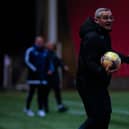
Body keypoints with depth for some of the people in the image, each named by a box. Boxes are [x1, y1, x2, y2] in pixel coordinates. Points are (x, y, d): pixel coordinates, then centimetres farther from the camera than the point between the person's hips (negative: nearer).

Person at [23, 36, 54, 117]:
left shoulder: (46, 52, 14)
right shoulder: (30, 51, -2)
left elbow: (49, 62, 21)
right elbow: (27, 61, -8)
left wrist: (50, 69, 3)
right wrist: (34, 69, -16)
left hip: (43, 77, 4)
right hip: (33, 76, -4)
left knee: (41, 93, 1)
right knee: (31, 92, 1)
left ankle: (41, 109, 5)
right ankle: (27, 108, 16)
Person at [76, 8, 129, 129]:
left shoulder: (103, 35, 10)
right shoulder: (92, 37, -20)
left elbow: (107, 53, 25)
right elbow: (89, 62, -27)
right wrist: (103, 71, -44)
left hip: (98, 83, 10)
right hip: (89, 84, -10)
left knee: (105, 114, 15)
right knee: (97, 117, -10)